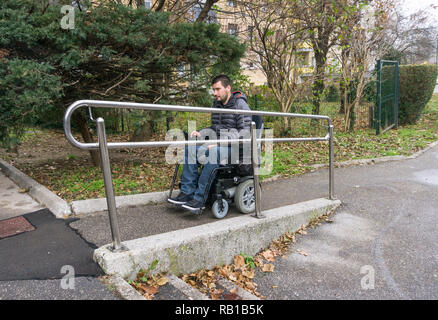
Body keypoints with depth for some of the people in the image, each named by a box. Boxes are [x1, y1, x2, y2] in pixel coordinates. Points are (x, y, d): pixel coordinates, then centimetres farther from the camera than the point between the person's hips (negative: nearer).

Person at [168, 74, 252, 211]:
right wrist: (200, 133, 3)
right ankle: (187, 192, -13)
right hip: (218, 144, 8)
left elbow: (245, 131, -16)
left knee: (213, 153, -36)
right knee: (191, 148, -12)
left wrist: (223, 141, -25)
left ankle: (200, 198, -30)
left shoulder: (240, 104, -8)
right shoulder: (217, 104, 15)